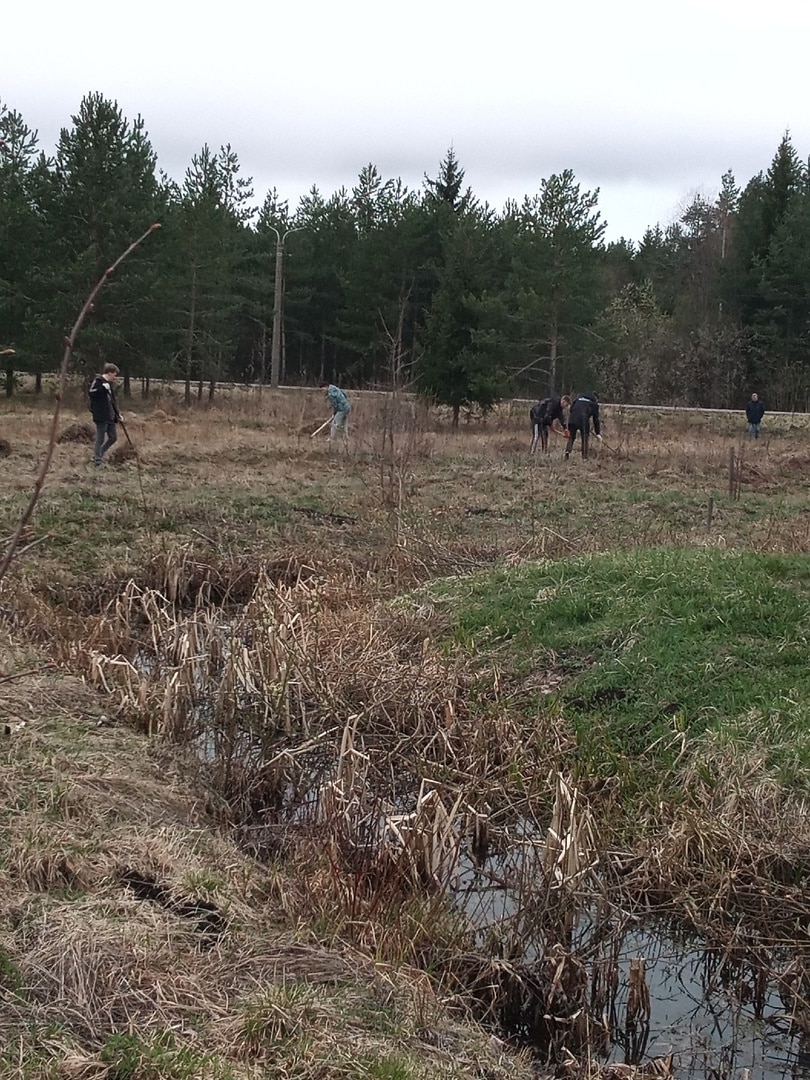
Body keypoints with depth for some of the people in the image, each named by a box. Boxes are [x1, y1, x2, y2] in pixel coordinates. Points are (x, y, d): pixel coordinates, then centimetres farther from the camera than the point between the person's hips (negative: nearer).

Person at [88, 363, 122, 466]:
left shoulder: (111, 384, 16)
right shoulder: (98, 381, -8)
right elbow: (92, 393, -21)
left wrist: (117, 414, 19)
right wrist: (103, 388, -27)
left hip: (110, 416, 9)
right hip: (100, 416, -9)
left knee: (113, 437, 11)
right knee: (100, 438, -3)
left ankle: (98, 455, 23)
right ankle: (97, 459, 8)